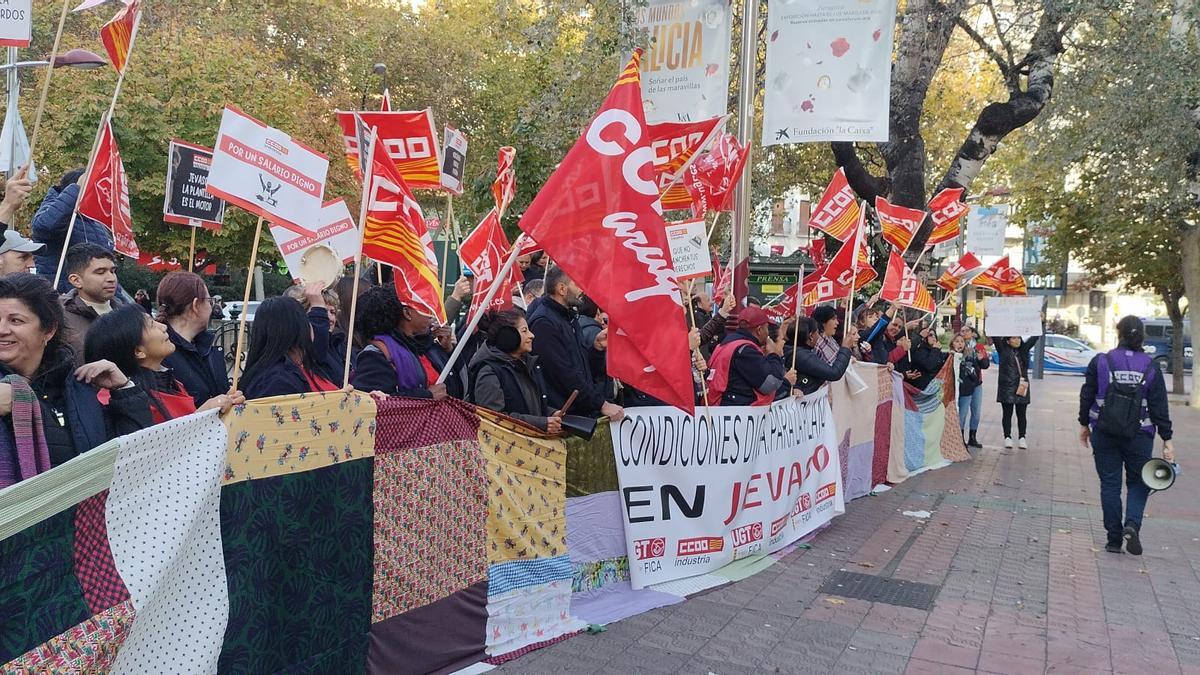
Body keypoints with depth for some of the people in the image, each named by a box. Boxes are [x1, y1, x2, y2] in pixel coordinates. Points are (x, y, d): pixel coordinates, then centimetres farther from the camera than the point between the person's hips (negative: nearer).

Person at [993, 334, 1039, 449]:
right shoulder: (1003, 350, 1)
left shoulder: (1024, 349, 10)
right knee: (1007, 413, 3)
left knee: (1021, 414, 6)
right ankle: (1007, 437, 10)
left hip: (1022, 387, 3)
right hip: (1007, 387, -2)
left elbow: (1035, 337, 10)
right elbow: (995, 337, -7)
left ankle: (1022, 438, 13)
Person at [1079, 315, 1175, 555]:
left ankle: (1114, 539, 10)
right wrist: (1167, 439, 0)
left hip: (1104, 434, 0)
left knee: (1110, 484, 8)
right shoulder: (1151, 367, -4)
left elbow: (1087, 396, 0)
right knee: (1138, 482, 15)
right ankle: (1132, 524, -8)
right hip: (1139, 436, 0)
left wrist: (1084, 424, 12)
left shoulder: (1100, 362, -5)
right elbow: (1160, 407, -3)